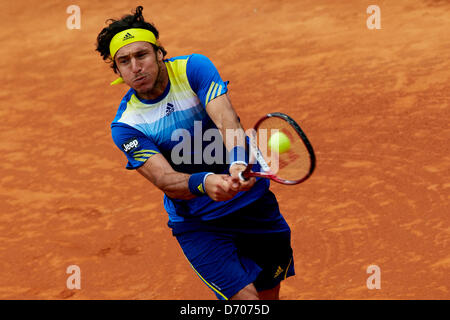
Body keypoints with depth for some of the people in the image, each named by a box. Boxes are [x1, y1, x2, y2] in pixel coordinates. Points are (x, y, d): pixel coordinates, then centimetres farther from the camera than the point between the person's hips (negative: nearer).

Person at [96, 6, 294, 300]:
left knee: (269, 295, 12)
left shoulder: (194, 68, -11)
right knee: (245, 296, -16)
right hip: (198, 223, -2)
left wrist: (238, 163, -48)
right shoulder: (125, 126, -13)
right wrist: (205, 183, -47)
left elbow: (226, 119, -27)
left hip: (254, 201, 2)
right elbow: (165, 179, -24)